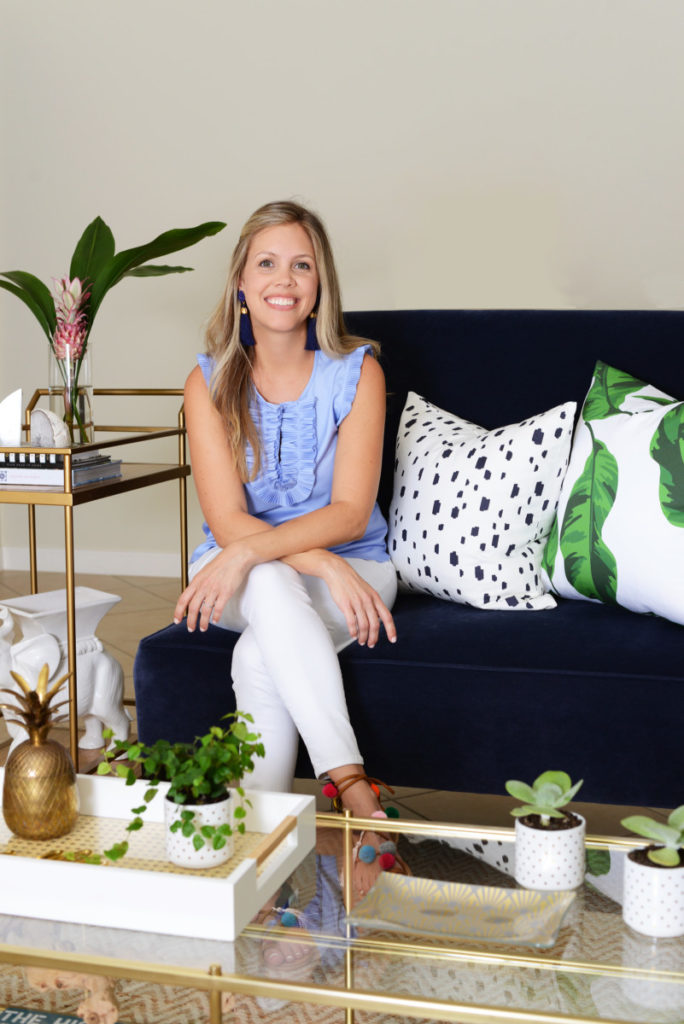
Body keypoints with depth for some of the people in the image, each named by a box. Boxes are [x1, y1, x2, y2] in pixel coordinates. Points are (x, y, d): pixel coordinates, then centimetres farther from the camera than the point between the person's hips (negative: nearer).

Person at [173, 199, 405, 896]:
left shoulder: (356, 373, -7)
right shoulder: (210, 382, -4)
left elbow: (349, 513, -14)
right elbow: (227, 521, -12)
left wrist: (248, 552, -28)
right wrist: (323, 565, -27)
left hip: (348, 567, -1)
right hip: (241, 580, 1)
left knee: (259, 656, -32)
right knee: (272, 589, -36)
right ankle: (355, 791, -37)